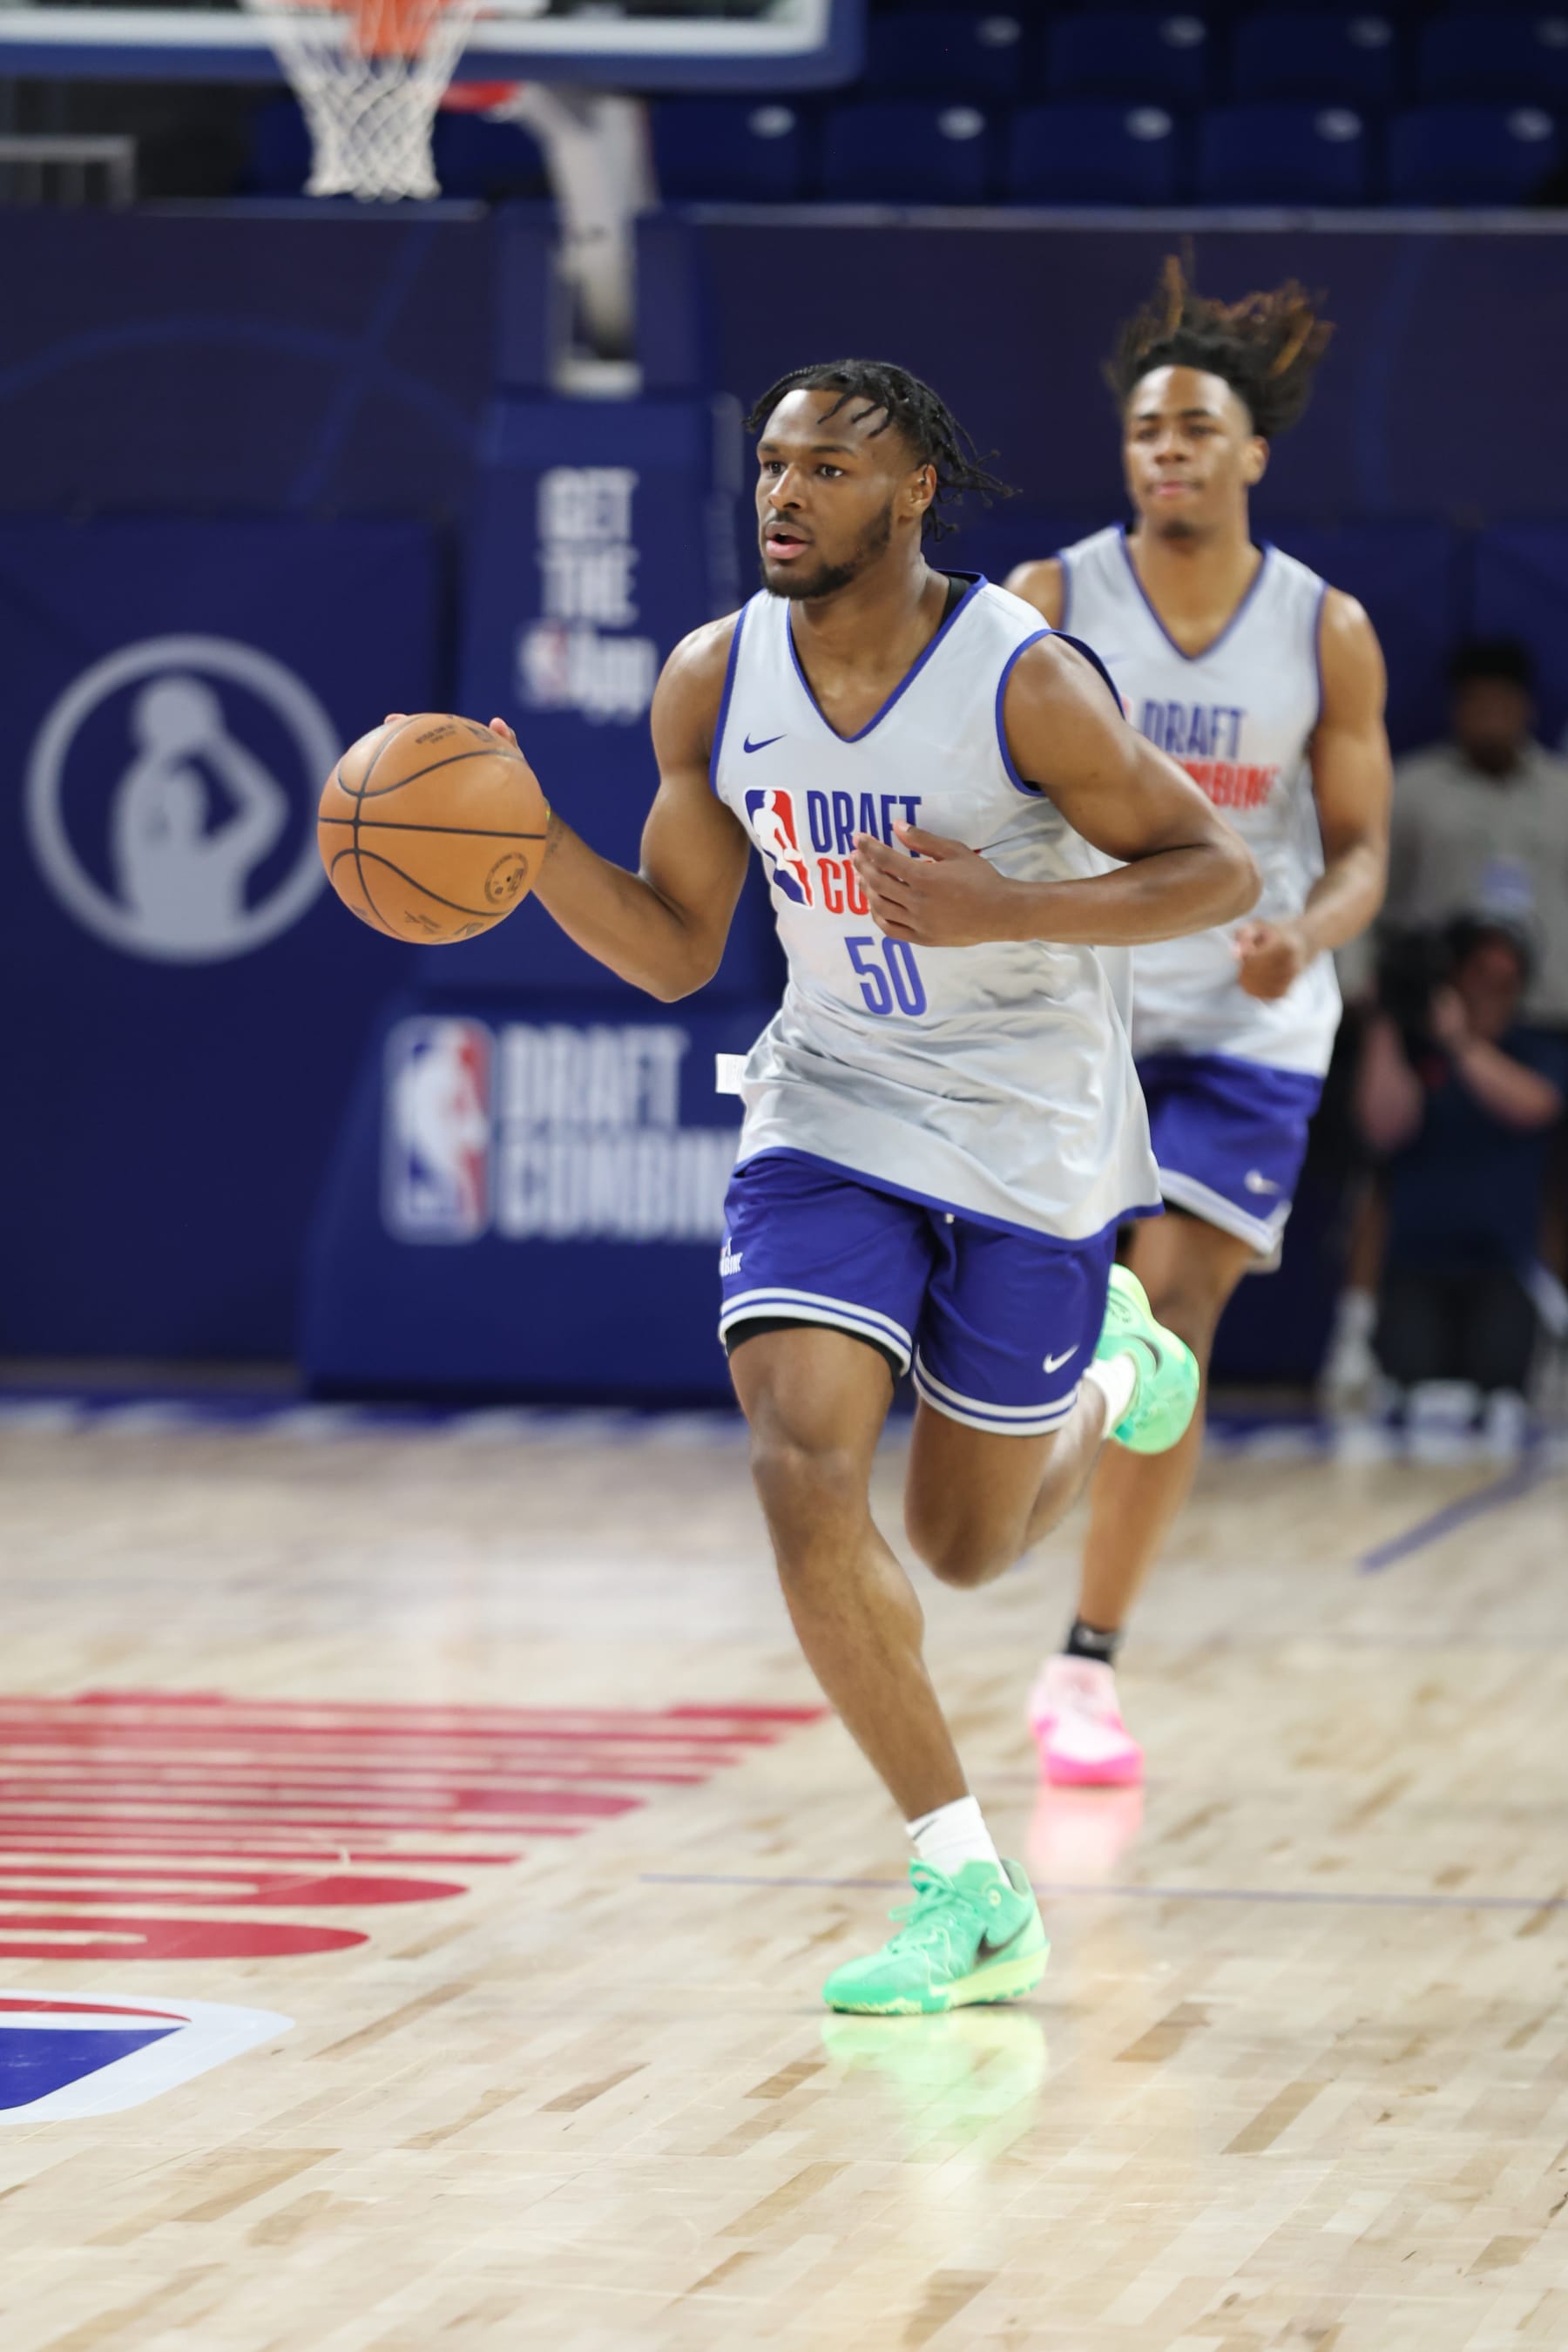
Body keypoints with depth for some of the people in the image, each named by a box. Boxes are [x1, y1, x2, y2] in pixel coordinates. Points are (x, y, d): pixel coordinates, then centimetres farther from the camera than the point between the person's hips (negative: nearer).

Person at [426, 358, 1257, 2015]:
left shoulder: (1022, 681, -19)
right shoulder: (714, 682, -6)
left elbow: (1217, 871, -12)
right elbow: (675, 950, 2)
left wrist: (1004, 910, -26)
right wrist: (530, 842, -16)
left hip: (1029, 1136, -3)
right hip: (833, 1116, 3)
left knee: (964, 1543, 8)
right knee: (803, 1464, -19)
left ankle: (1106, 1369, 45)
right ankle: (970, 1897, -11)